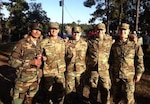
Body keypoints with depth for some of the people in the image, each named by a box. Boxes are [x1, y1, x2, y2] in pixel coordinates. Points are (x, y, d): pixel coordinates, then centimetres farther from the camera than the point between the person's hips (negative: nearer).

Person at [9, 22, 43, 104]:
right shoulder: (22, 43, -11)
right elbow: (12, 61, -16)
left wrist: (40, 61, 0)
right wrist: (30, 62, -22)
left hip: (36, 79, 5)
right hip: (23, 79, -5)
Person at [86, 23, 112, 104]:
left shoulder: (109, 40, 1)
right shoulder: (90, 40, 1)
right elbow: (86, 53, 10)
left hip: (104, 69, 0)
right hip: (93, 69, 1)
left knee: (105, 89, 3)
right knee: (93, 89, 13)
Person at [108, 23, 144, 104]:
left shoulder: (135, 45, -4)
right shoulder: (114, 45, 6)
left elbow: (139, 61, -1)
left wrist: (138, 74, -3)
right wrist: (111, 73, 15)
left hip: (129, 76, -3)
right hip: (116, 76, 4)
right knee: (116, 97, 14)